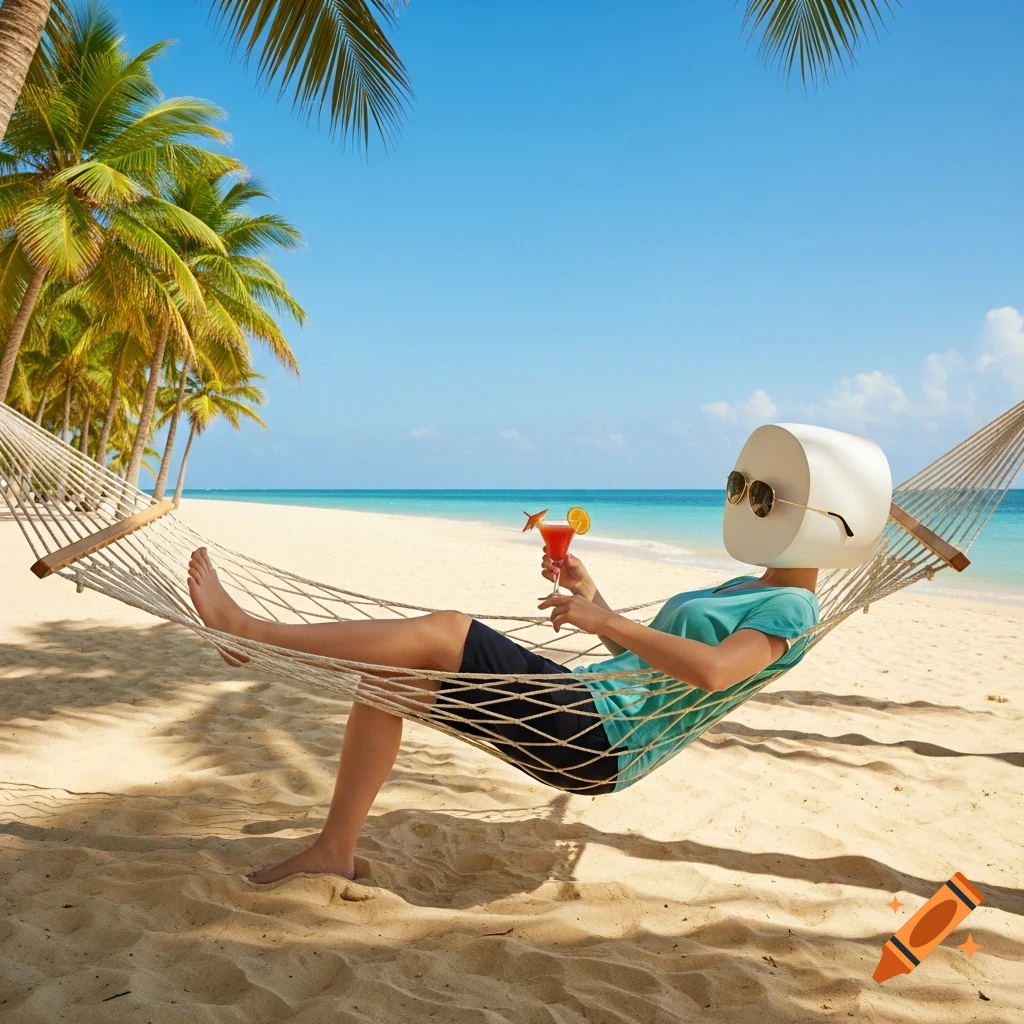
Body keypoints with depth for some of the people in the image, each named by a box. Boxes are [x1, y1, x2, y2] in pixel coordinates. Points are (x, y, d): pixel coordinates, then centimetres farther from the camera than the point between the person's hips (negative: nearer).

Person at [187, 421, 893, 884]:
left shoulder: (790, 610, -6)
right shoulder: (746, 589, 24)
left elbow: (712, 670, -27)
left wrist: (603, 620, -21)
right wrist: (594, 598, 15)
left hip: (593, 735, -9)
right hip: (579, 703, 10)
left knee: (442, 632, -18)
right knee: (388, 678, 2)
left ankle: (251, 630, -6)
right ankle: (335, 851, 9)